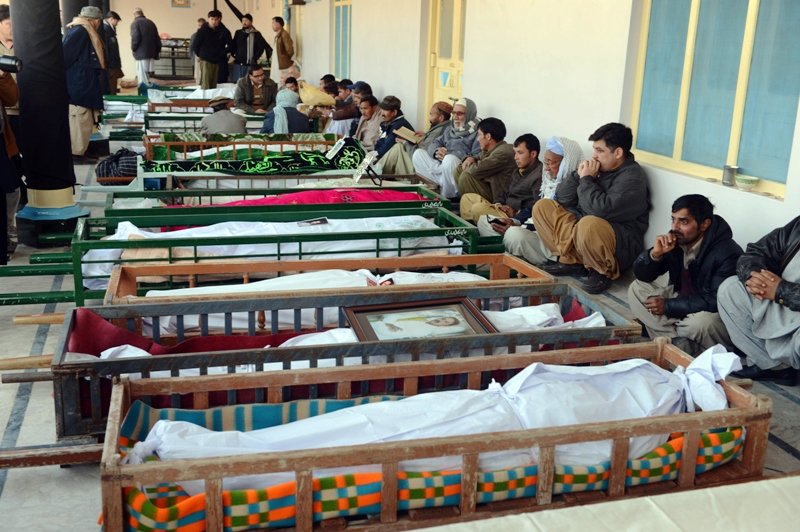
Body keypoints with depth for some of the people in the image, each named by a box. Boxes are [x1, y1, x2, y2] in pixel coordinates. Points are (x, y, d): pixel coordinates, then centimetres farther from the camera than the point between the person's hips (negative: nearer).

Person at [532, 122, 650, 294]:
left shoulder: (632, 178, -17)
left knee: (588, 224, -40)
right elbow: (562, 198, 8)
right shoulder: (598, 167, 6)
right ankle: (571, 260, -2)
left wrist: (586, 179, -19)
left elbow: (602, 210, -32)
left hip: (619, 246, -8)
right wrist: (579, 175, -8)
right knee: (542, 207, 2)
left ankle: (603, 272, -12)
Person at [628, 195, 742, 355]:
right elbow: (642, 275, -3)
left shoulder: (726, 253, -25)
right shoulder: (675, 240, -7)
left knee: (700, 322, -39)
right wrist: (655, 253, -24)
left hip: (717, 314, -7)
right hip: (683, 302, 7)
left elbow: (717, 301, -29)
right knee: (636, 288, -7)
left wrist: (669, 306, -25)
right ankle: (678, 343, -15)